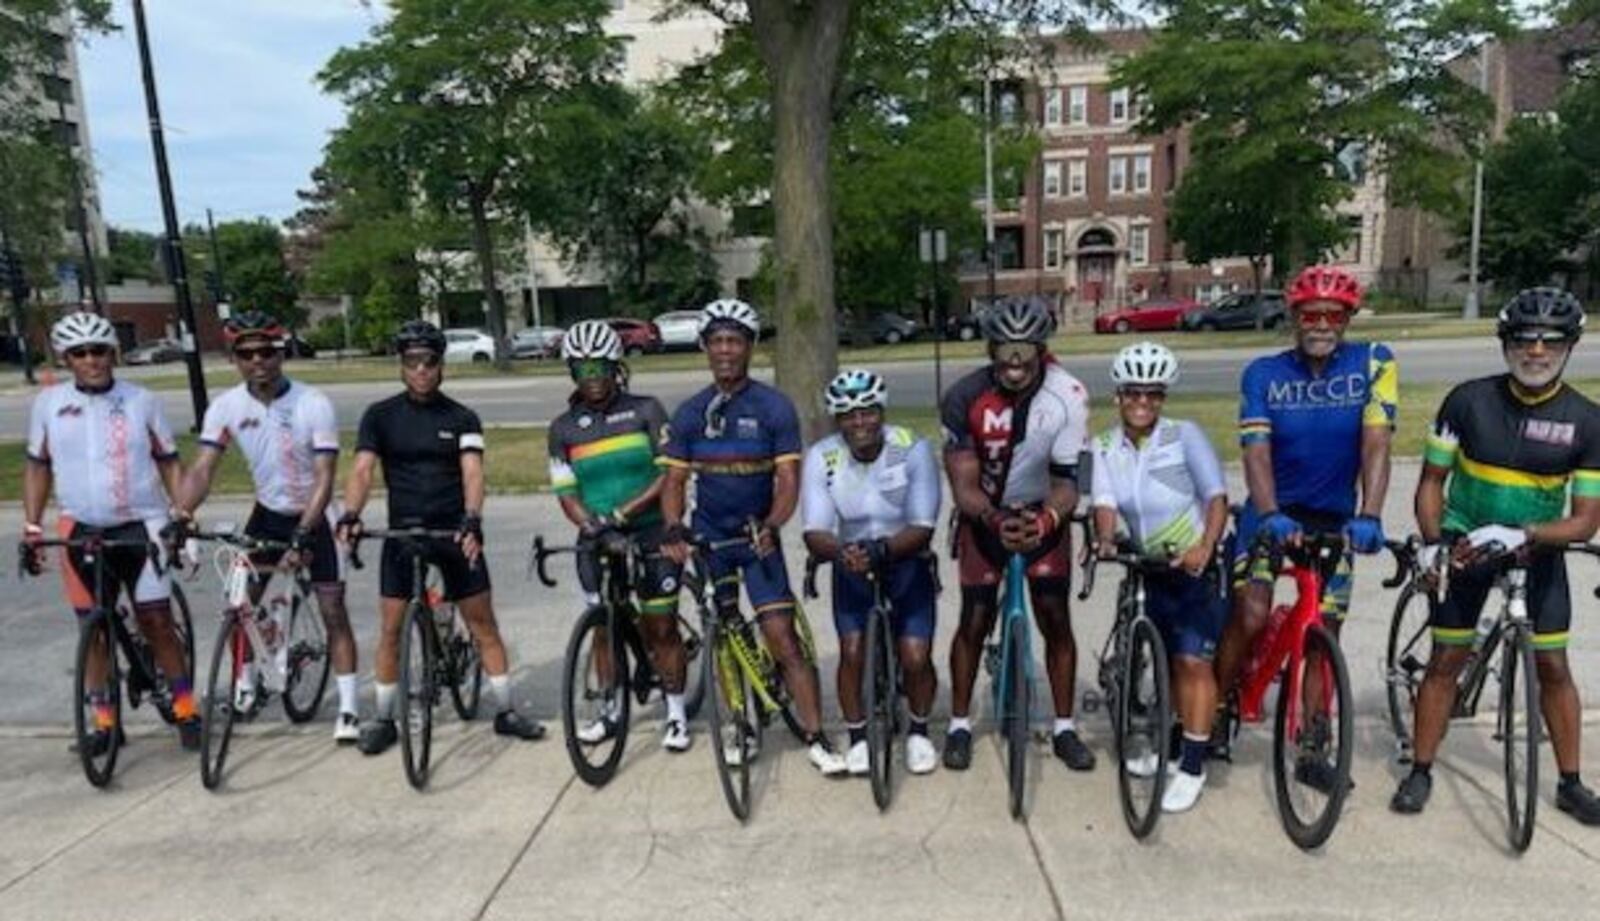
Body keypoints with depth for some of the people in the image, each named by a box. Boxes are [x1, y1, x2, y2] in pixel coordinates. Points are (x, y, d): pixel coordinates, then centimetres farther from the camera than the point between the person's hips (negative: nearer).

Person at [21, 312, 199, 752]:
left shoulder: (141, 401, -2)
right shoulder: (48, 403, 3)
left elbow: (169, 463, 2)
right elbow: (37, 466, 10)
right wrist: (31, 528, 5)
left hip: (141, 525, -2)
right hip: (81, 529, 2)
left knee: (156, 620, -4)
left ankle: (185, 708, 9)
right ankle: (104, 720, 20)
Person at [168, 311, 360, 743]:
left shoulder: (314, 404, -22)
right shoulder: (226, 406, -10)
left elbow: (324, 478, -25)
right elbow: (204, 467, -15)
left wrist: (303, 536, -34)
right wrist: (180, 511, -34)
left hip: (313, 517, -4)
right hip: (268, 514, 4)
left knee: (333, 613, -5)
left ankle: (348, 710, 2)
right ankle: (245, 687, 30)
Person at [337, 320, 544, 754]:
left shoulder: (462, 418, 0)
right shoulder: (380, 416, 1)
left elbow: (472, 472, -13)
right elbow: (362, 470, -9)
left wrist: (472, 521, -30)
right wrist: (350, 515, -28)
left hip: (454, 532, 0)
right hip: (401, 531, 1)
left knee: (483, 625, 4)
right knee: (390, 629, 5)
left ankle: (506, 711, 15)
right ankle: (384, 719, 22)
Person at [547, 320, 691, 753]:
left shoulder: (645, 410, -4)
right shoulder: (564, 428, 4)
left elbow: (670, 472, -10)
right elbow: (566, 492, 2)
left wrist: (625, 511, -19)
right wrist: (590, 523, -18)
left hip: (651, 533, -2)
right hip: (598, 540, 3)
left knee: (661, 627, 2)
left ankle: (676, 714, 16)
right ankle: (611, 710, 28)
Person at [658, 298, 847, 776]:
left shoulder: (774, 408, -9)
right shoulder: (690, 413, 0)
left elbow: (788, 480, -12)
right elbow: (675, 480, 0)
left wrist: (771, 526, -30)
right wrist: (674, 529, -18)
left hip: (758, 536, -3)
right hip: (710, 535, 3)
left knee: (782, 638, -8)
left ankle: (816, 738, -2)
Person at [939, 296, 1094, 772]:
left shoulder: (1067, 396, -24)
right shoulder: (965, 397, -25)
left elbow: (1067, 480, -21)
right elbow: (963, 486, -23)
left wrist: (1046, 520, -41)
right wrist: (996, 520, -42)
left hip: (1043, 515, 1)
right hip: (984, 516, 0)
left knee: (1056, 620, -2)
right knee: (975, 620, -1)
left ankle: (1064, 727, 15)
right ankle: (960, 724, 16)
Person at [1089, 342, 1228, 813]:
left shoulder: (1184, 435, -11)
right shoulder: (1106, 448, -1)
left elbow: (1217, 496, -14)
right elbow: (1105, 502, -14)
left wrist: (1204, 548, -29)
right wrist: (1105, 539, -35)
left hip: (1195, 565, -4)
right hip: (1150, 568, 4)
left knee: (1193, 662, -8)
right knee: (1169, 661, 15)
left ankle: (1193, 766, 1)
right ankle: (1176, 744, 32)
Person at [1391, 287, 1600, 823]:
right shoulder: (1469, 400, -12)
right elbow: (1432, 480, -5)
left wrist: (1519, 535, -27)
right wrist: (1433, 541, -18)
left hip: (1536, 552, 1)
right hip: (1465, 547, -1)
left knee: (1553, 667, 5)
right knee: (1446, 660, 2)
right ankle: (1420, 772, 13)